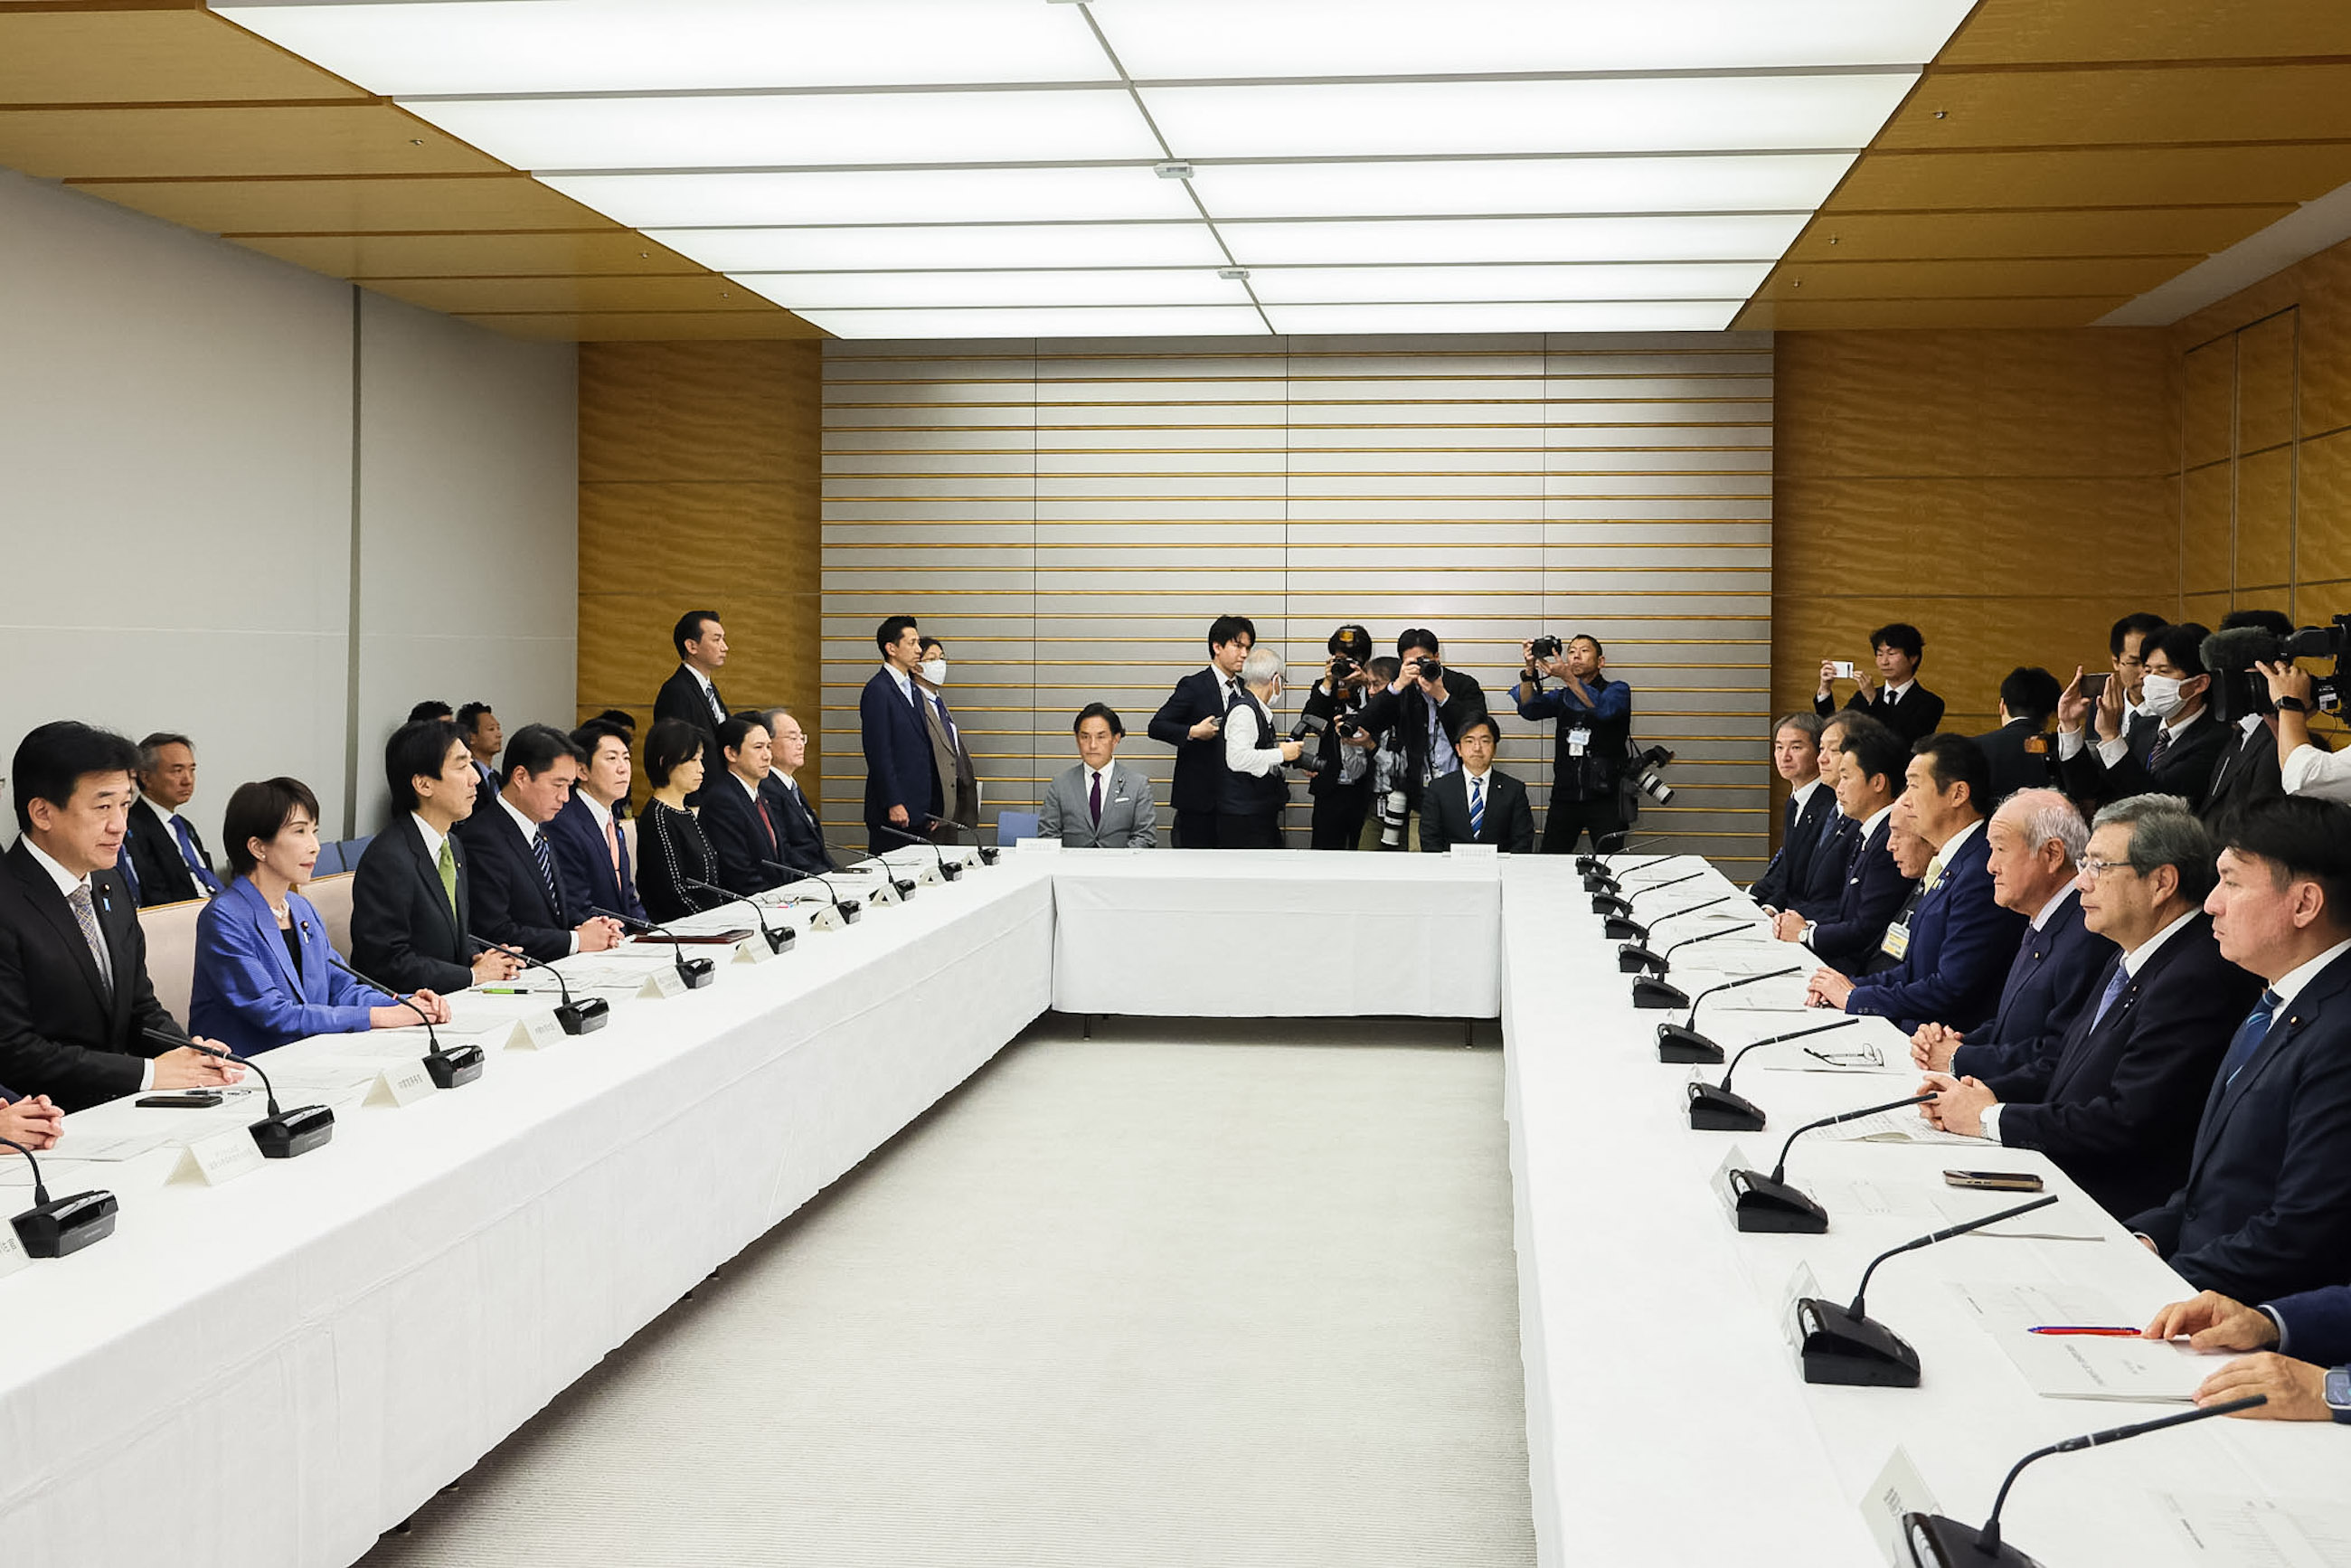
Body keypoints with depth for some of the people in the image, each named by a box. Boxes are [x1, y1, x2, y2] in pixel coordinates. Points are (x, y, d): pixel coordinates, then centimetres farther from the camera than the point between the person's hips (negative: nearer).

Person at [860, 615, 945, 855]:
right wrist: (894, 805, -18)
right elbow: (879, 753, -15)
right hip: (893, 812, -8)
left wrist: (932, 807, 15)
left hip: (917, 810, 8)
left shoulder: (913, 690, 18)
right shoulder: (877, 691, -10)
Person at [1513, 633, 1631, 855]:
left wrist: (1568, 677, -30)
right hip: (1564, 795, 3)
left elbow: (1604, 708, -19)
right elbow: (1529, 708, -3)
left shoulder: (1618, 690, 4)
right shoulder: (1562, 696, 15)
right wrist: (1530, 670, -19)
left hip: (1605, 797, -3)